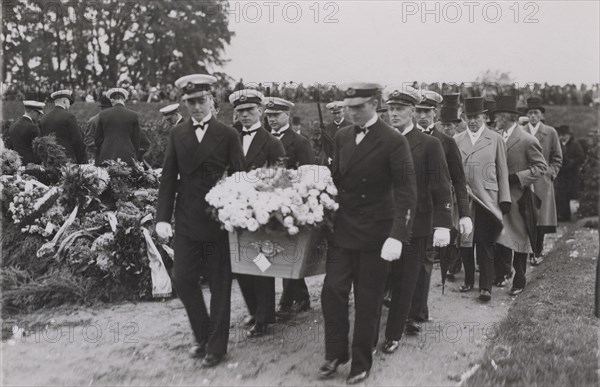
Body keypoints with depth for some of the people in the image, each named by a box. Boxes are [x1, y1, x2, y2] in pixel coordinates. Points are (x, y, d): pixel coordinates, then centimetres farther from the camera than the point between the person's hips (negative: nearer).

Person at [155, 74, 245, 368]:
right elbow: (168, 178, 4)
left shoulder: (228, 135, -1)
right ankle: (202, 335, 25)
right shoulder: (177, 134, 6)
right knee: (182, 279, 3)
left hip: (219, 220, -3)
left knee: (219, 285, 5)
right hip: (186, 222, 3)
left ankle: (216, 346, 19)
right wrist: (163, 217, -4)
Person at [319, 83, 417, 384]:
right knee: (332, 292, 1)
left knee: (367, 302, 6)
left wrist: (397, 236, -26)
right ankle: (335, 353, 21)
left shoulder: (394, 142, -12)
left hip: (375, 234, -4)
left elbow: (406, 192, -17)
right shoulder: (342, 137, 6)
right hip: (343, 229, 4)